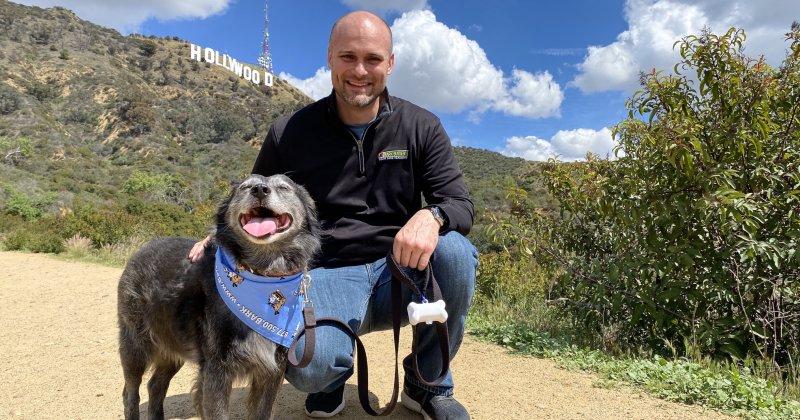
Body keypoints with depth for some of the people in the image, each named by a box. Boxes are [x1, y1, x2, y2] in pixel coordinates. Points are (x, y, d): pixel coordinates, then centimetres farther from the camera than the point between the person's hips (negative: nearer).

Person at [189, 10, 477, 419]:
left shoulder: (422, 127, 0)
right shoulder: (290, 133, -1)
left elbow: (460, 204, -4)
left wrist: (432, 216, -29)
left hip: (400, 269, 2)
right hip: (330, 274, -1)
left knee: (454, 250, -31)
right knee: (309, 367, -32)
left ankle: (428, 385, -2)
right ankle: (334, 375, 12)